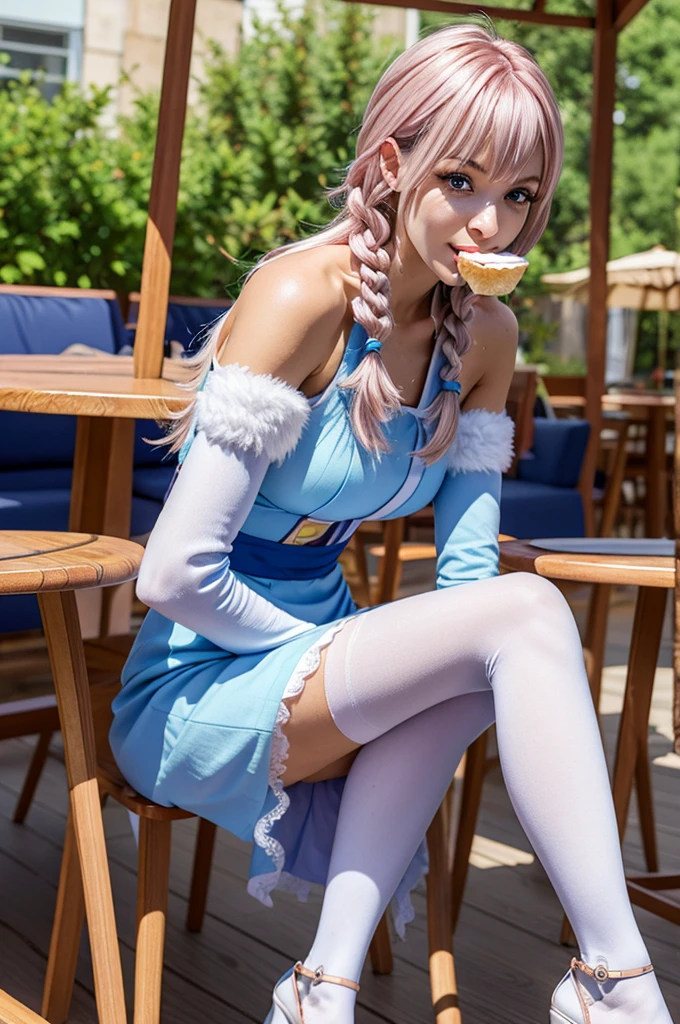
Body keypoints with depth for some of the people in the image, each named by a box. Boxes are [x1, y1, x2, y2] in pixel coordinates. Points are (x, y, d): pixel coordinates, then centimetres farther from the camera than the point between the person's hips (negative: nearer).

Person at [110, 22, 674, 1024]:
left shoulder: (484, 336, 0)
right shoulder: (303, 297, -22)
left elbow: (465, 569, 2)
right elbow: (175, 575, -24)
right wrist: (329, 657, -12)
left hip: (308, 651, 7)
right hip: (190, 693, -6)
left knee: (493, 633, -26)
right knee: (526, 612, -24)